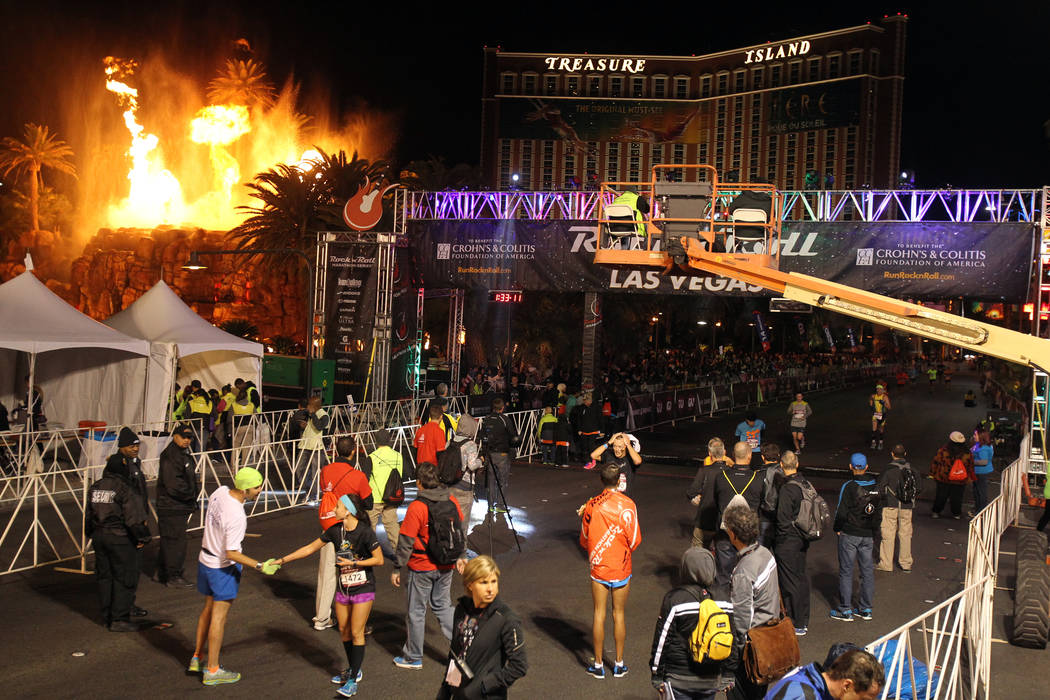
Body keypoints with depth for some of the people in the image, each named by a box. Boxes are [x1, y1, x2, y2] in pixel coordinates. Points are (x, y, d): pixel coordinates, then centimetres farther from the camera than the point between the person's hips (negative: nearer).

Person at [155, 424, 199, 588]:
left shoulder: (184, 454, 15)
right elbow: (173, 485, -24)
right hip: (172, 507, -10)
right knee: (176, 541, -5)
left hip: (180, 506, 10)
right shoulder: (170, 456, -18)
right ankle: (173, 577, 2)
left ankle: (162, 573, 29)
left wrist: (193, 491, 9)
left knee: (168, 540, 18)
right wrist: (191, 493, -13)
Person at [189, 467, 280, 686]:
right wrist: (260, 567, -25)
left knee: (208, 608, 22)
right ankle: (212, 670, 14)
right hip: (223, 568, -8)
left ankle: (196, 658, 34)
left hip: (205, 559, 8)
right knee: (219, 616, 4)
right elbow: (231, 554, -26)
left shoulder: (220, 492, -7)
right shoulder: (236, 516, -31)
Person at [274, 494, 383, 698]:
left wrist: (353, 563, -18)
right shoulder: (335, 531, -2)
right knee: (344, 630, 13)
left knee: (356, 633, -4)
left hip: (363, 589, -6)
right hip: (343, 588, 6)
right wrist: (284, 560, 6)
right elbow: (311, 548, 7)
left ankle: (353, 681, 2)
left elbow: (379, 560, -15)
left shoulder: (365, 532, -20)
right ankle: (353, 670, 31)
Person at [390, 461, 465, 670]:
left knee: (416, 611, 10)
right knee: (443, 606, 21)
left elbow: (406, 542, -16)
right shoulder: (452, 502, -3)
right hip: (446, 566, 5)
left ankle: (413, 658, 21)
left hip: (422, 568, -5)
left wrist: (397, 569, -6)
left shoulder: (416, 507, -20)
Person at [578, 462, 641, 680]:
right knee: (619, 614, 10)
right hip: (621, 568, 0)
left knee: (599, 614, 8)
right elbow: (635, 539, -6)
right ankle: (619, 664, 17)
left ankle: (598, 665, 14)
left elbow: (584, 540, 4)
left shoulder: (591, 505, -6)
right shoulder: (627, 505, -11)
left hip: (598, 567, 1)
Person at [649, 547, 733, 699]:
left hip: (680, 679, -4)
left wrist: (657, 676, 0)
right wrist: (729, 675, 14)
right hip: (712, 679, 4)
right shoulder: (725, 598, -2)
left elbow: (661, 640, -9)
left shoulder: (674, 598, -14)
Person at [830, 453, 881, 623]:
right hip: (868, 535, 5)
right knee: (867, 570, 12)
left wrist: (838, 529, 1)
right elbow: (877, 512, 10)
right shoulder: (875, 488, 4)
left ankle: (845, 610, 5)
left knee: (846, 571, 2)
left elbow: (841, 512, -14)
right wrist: (874, 533, 17)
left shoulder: (848, 487, -14)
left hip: (849, 534, -5)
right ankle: (866, 609, 18)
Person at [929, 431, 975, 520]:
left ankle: (936, 512, 26)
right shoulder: (967, 454, -14)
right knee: (956, 496, 16)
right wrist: (972, 477, 15)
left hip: (943, 479, 0)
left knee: (941, 495, 15)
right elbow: (970, 467, -1)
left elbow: (935, 462, -9)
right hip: (959, 481, 0)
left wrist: (932, 473, 5)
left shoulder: (943, 450, -19)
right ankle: (956, 514, 28)